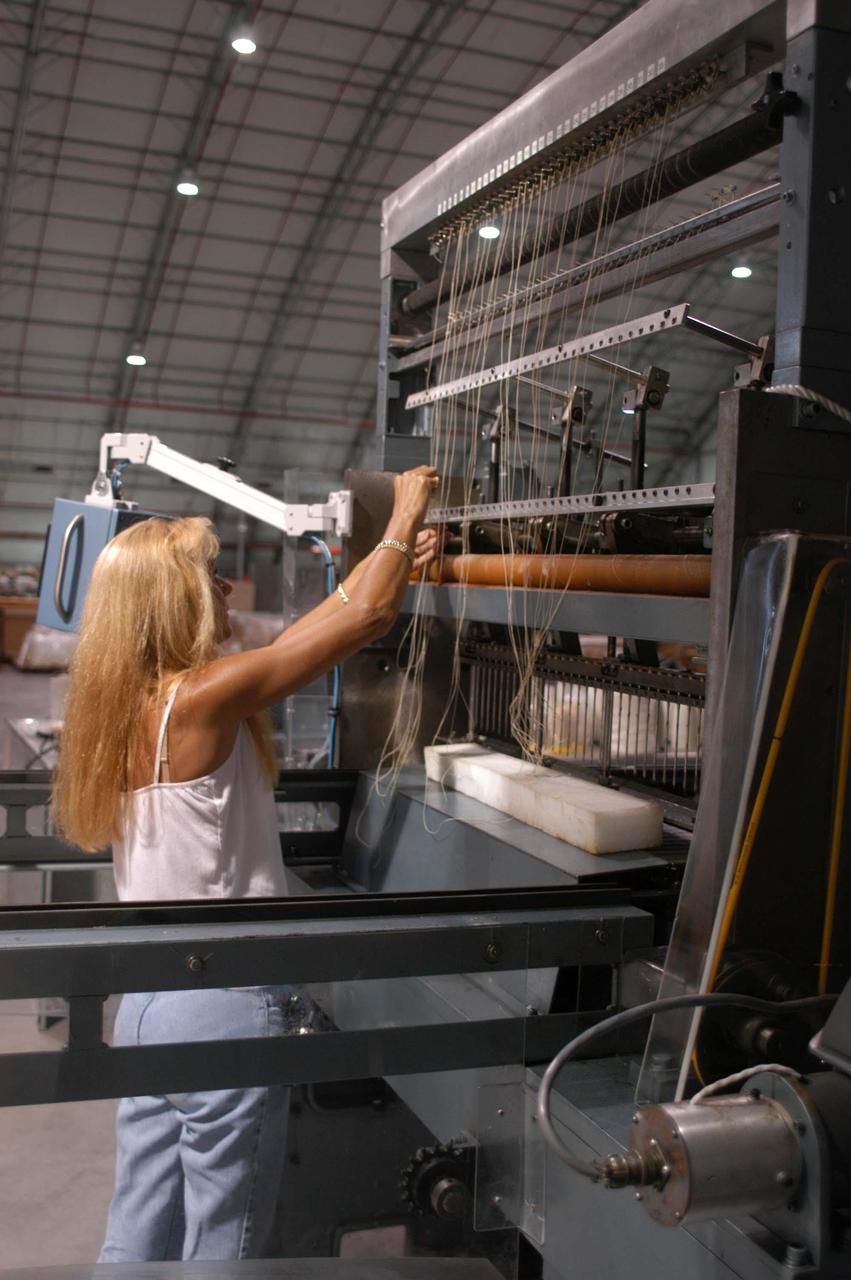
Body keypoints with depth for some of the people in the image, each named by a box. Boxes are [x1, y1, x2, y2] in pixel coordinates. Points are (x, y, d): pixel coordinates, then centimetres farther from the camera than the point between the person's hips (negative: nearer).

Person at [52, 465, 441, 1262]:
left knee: (137, 1240, 19)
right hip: (223, 1013, -8)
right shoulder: (199, 698, -20)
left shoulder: (128, 701, 4)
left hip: (147, 1002, 8)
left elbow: (293, 648, 12)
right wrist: (406, 514, 1)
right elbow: (367, 618, -16)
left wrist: (391, 565, 15)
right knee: (222, 1250, 9)